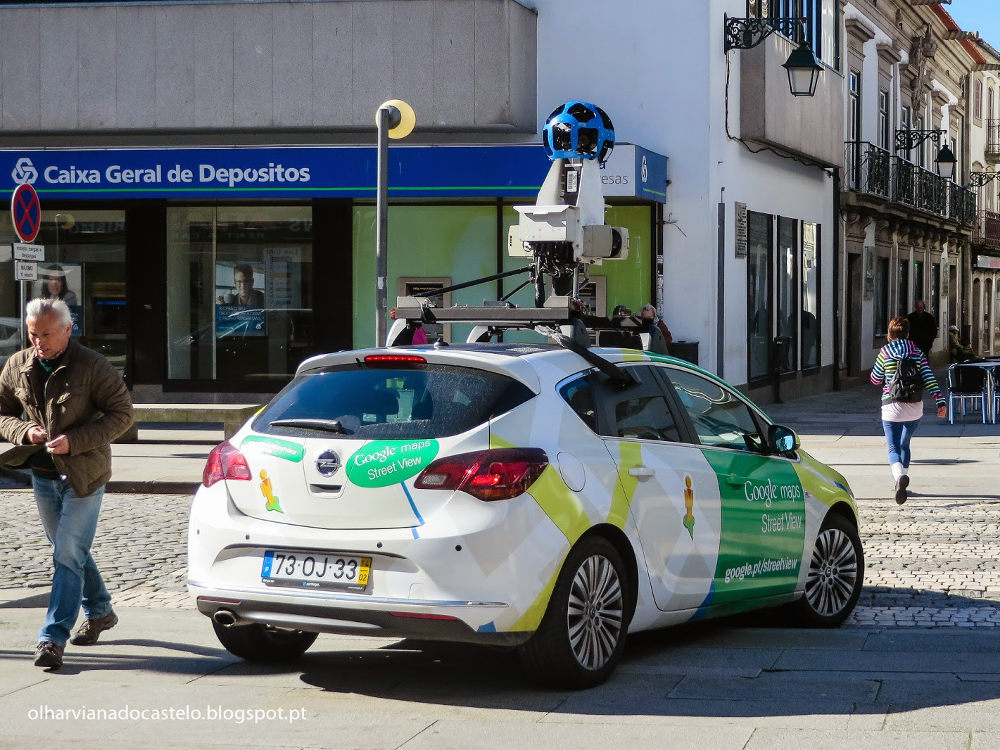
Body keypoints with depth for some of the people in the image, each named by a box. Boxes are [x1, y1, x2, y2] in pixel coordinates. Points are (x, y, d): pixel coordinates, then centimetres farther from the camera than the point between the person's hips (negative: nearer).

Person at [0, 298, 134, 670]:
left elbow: (121, 413, -11)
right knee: (69, 552, 18)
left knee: (69, 555, -10)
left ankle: (53, 638, -11)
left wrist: (75, 441, -21)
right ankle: (99, 612, 37)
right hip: (43, 474, 6)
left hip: (83, 475, -6)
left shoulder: (93, 367, -13)